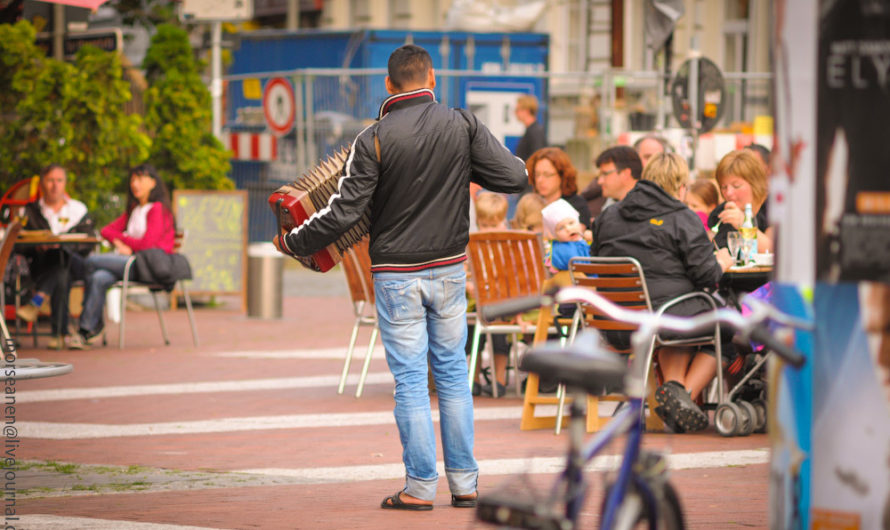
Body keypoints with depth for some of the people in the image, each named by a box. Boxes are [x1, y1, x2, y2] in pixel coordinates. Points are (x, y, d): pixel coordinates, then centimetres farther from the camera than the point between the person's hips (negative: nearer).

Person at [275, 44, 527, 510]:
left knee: (410, 380, 2)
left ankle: (420, 486, 4)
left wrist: (292, 243, 2)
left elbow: (344, 213, -12)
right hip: (450, 270, 3)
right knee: (452, 373, 12)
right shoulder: (463, 126, -5)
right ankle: (464, 483, 14)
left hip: (396, 274, -3)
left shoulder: (374, 140, -12)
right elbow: (515, 178, -6)